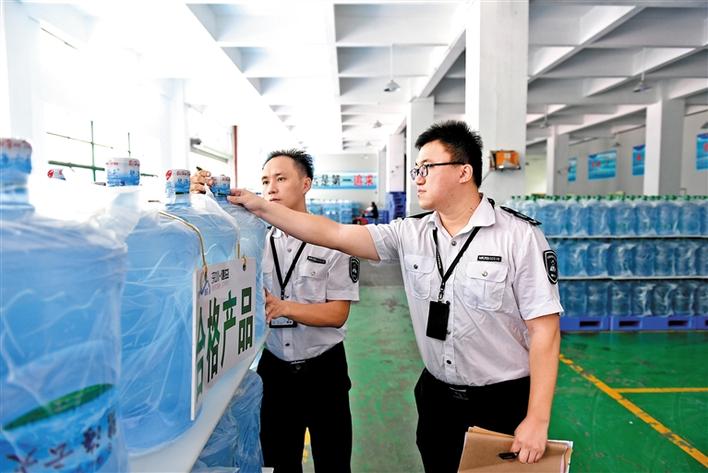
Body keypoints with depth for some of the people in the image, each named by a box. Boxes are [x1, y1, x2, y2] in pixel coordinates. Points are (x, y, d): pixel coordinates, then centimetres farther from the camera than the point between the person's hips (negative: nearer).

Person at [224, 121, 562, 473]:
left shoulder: (519, 236, -14)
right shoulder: (409, 234, -4)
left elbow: (544, 328, -14)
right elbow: (334, 234, -8)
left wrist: (537, 420, -15)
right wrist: (261, 207, -12)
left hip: (504, 402, -3)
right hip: (436, 396, 4)